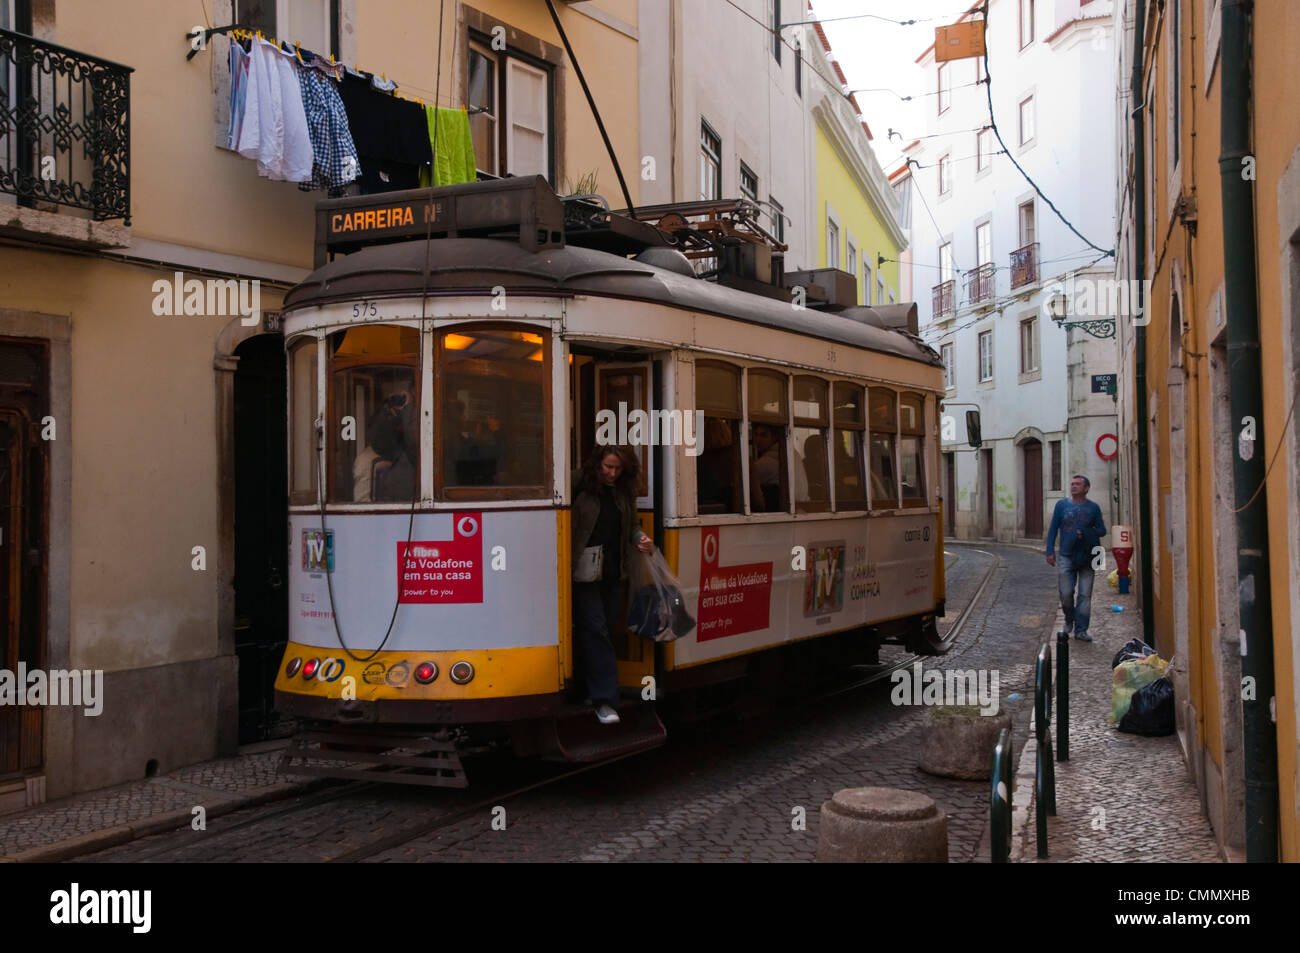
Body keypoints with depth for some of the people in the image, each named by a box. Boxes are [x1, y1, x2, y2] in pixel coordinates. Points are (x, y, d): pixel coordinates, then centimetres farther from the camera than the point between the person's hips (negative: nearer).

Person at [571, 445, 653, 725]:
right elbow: (566, 523, -11)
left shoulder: (624, 492, 9)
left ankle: (590, 687, 23)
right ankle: (604, 699, -9)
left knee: (607, 629, 10)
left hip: (613, 573, 6)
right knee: (594, 629, -9)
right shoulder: (580, 486, -9)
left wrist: (640, 538, -2)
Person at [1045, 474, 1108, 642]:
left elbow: (1102, 530, 8)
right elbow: (1053, 529, 8)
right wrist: (1050, 551, 0)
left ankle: (1081, 630, 7)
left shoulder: (1093, 508, 5)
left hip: (1086, 557, 0)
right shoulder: (1062, 505, 6)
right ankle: (1069, 620, 26)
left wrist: (1086, 533, -12)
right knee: (1065, 593, -1)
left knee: (1085, 595, 0)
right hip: (1066, 556, 0)